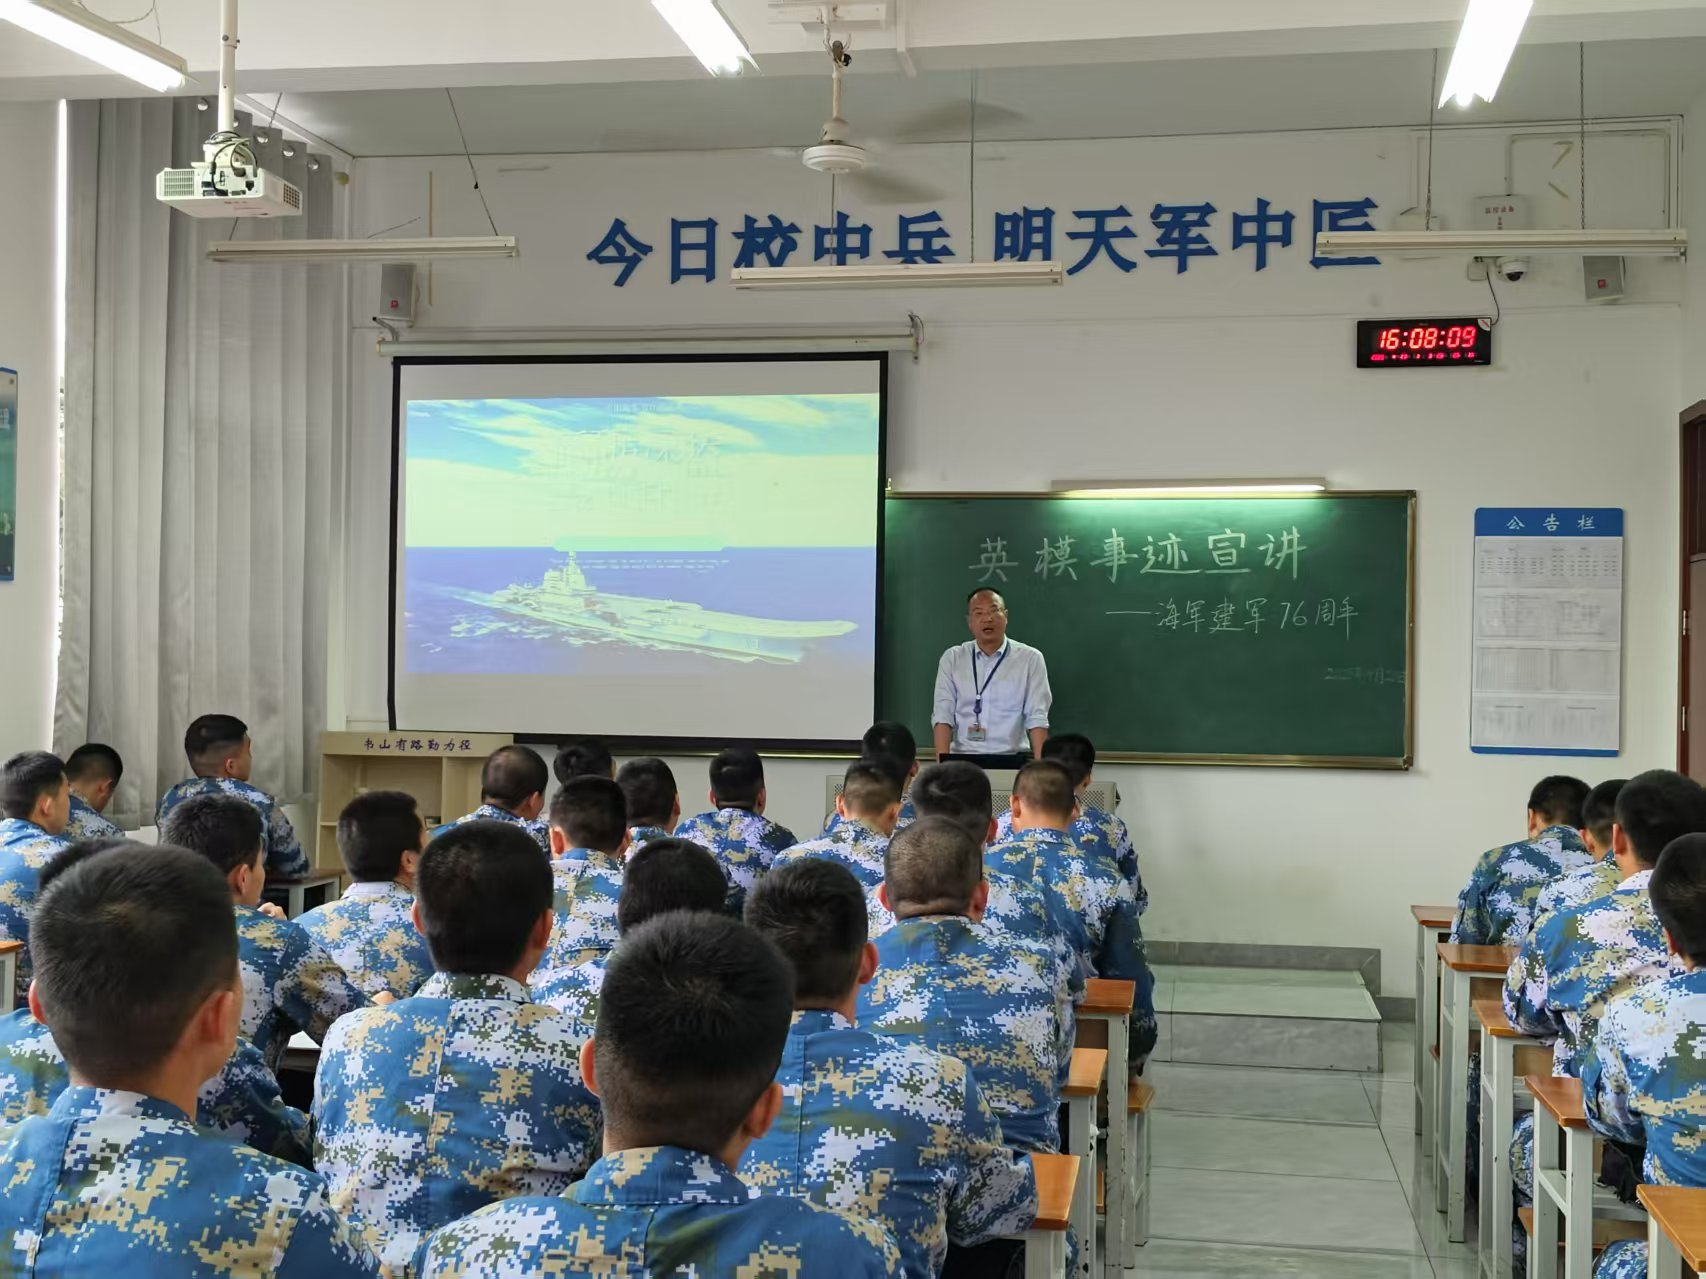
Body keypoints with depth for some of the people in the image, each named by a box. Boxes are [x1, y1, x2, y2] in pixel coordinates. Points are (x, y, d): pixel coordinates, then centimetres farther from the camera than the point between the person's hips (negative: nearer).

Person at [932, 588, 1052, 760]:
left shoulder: (1030, 659, 5)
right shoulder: (952, 658, 9)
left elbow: (1037, 718, -2)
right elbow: (943, 714, 1)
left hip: (1012, 759, -1)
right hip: (962, 760, 1)